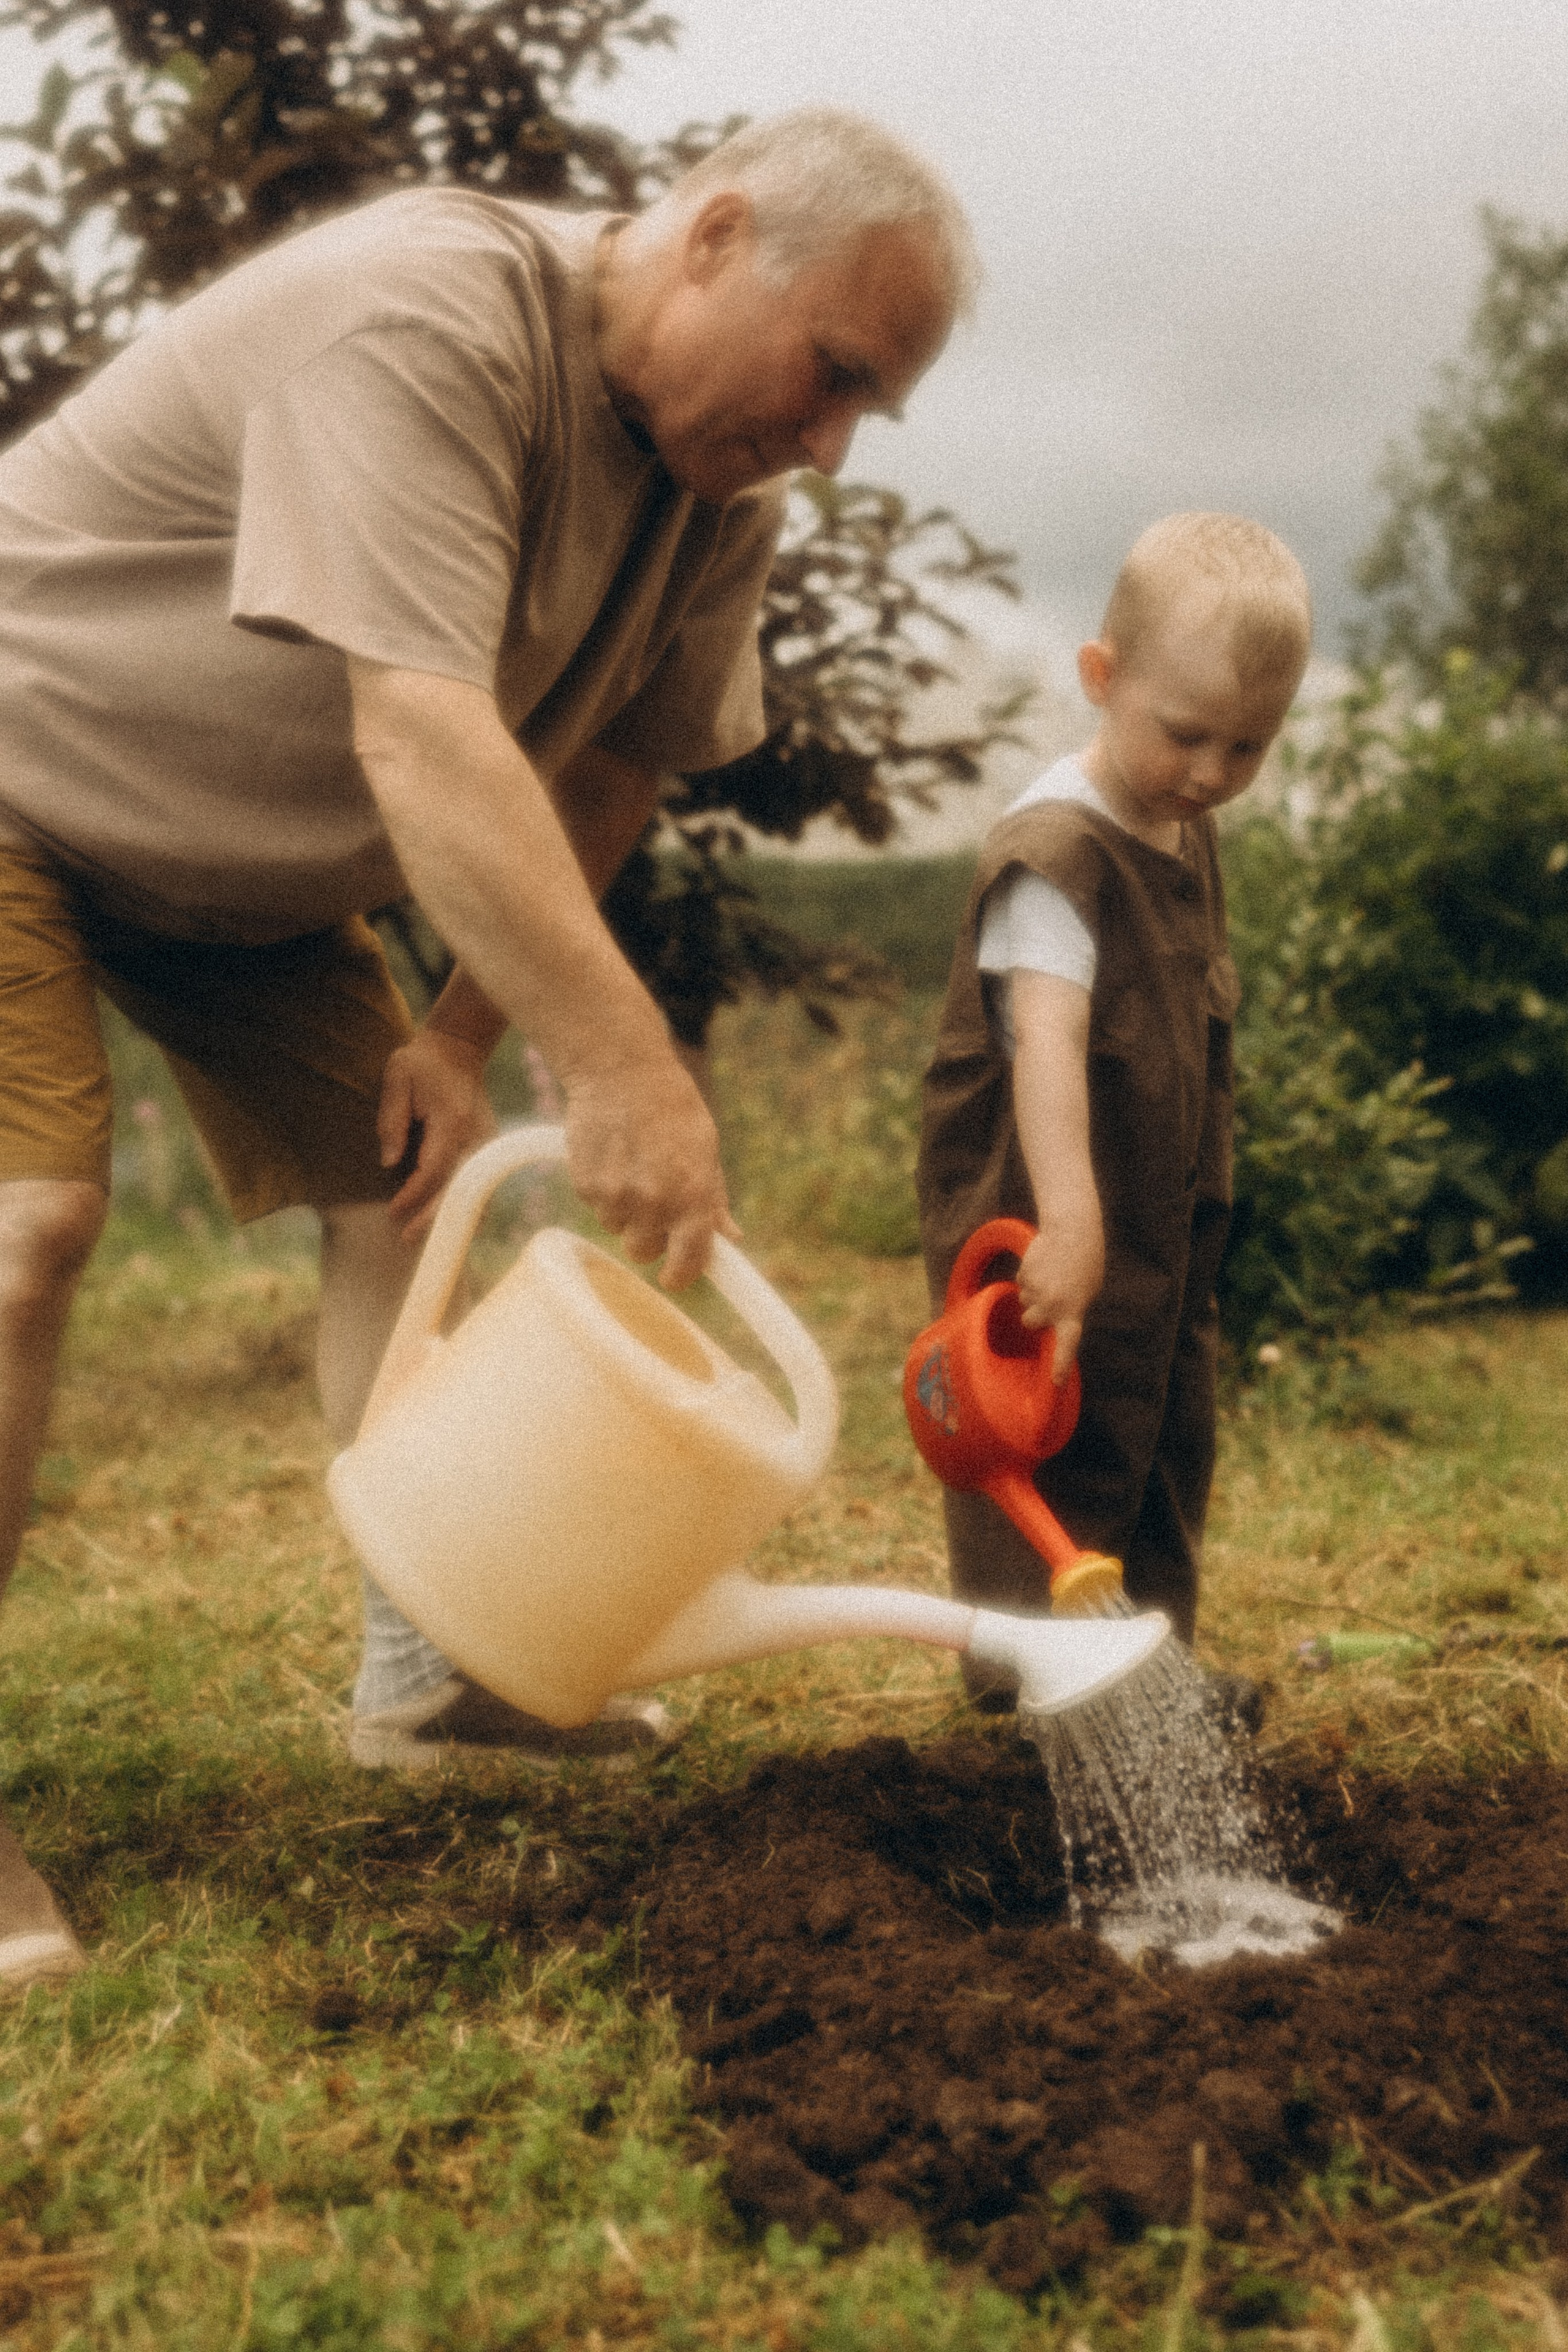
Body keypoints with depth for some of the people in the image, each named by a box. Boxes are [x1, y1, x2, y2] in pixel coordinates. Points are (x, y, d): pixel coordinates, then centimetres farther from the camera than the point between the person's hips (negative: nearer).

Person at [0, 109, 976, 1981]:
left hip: (250, 869, 8)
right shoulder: (425, 319, -32)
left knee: (413, 1188, 3)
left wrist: (465, 1038, -8)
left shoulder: (724, 492, -6)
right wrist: (624, 1070, -46)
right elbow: (422, 736, -42)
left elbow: (602, 779, -1)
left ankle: (425, 1674, 15)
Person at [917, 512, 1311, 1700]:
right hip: (1036, 1227, -9)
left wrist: (1196, 1218, 16)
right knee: (1060, 1443, -4)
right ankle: (1031, 1678, 10)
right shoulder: (1055, 848, -21)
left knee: (1172, 1442, 17)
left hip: (1167, 1222, 10)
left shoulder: (1193, 840, 9)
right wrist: (1069, 1216, -47)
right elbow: (1044, 1034, -35)